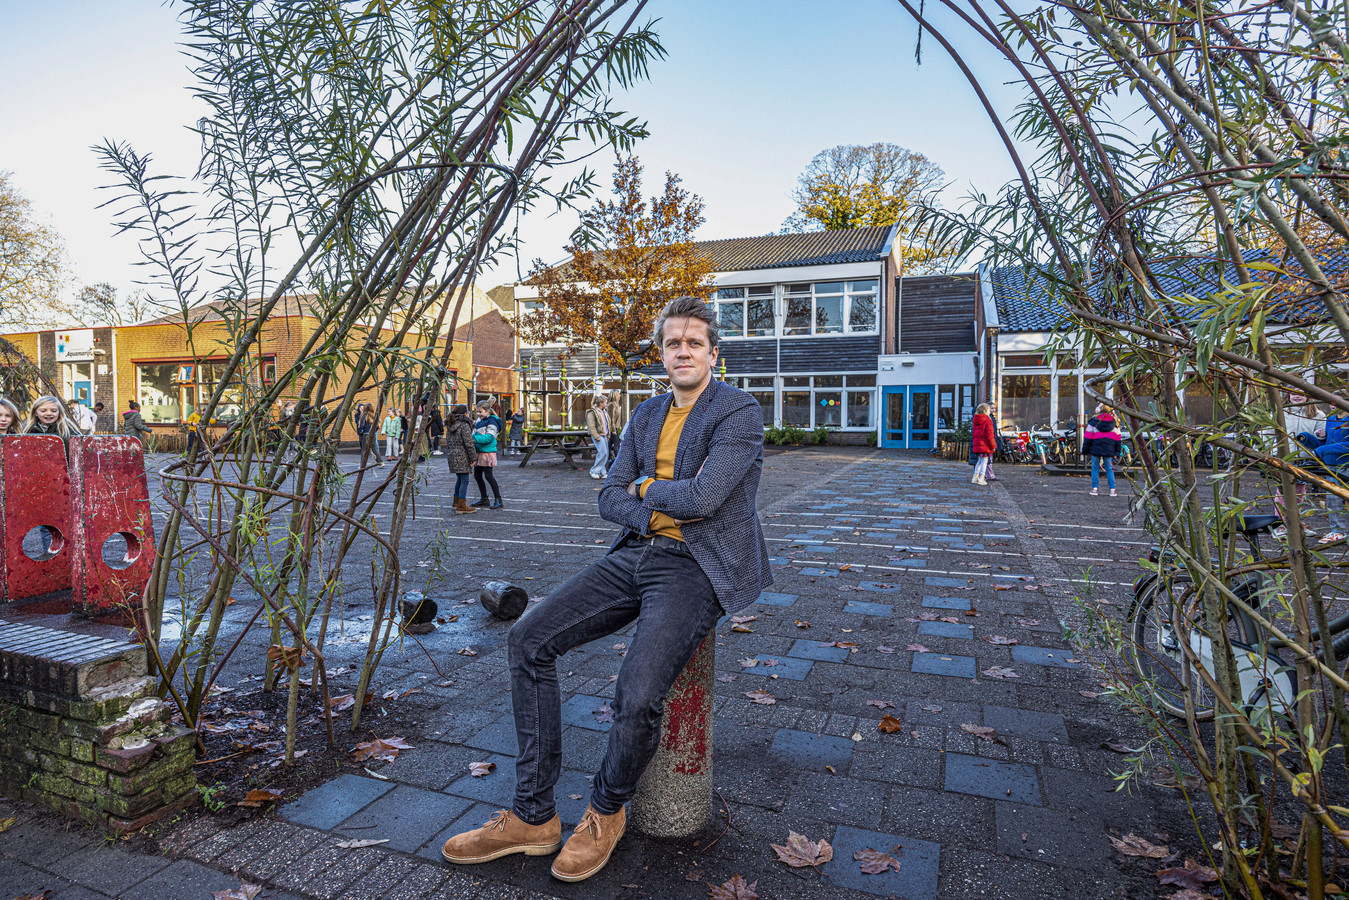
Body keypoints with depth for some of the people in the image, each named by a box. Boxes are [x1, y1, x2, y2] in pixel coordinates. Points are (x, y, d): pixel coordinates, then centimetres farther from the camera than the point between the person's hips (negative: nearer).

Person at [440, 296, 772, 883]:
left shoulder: (740, 412, -7)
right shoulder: (646, 416, 16)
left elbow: (702, 497, -19)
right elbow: (610, 497, 11)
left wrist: (646, 488, 0)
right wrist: (658, 509, -8)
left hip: (696, 567, -7)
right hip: (636, 554, 7)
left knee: (637, 696, -26)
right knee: (528, 639, -5)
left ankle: (605, 812, 10)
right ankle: (532, 818, 6)